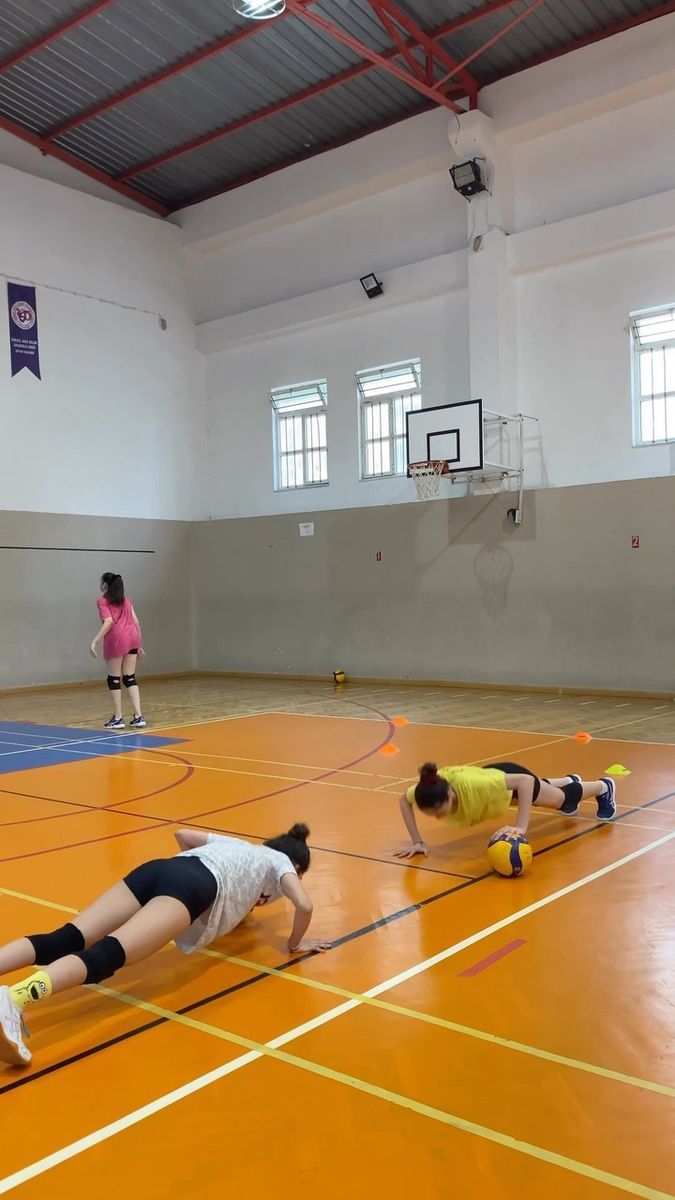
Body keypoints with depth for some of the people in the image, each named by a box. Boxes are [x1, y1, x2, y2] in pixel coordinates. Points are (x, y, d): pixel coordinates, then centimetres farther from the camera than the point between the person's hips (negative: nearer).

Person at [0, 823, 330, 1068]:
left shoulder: (235, 844, 43)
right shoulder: (281, 862, 26)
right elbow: (304, 905, 8)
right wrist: (295, 943, 28)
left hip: (160, 868, 7)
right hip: (194, 885, -7)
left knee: (67, 939, -11)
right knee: (108, 954, -28)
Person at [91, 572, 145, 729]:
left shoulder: (102, 600, 3)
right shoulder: (125, 599, 21)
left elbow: (109, 622, -11)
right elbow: (136, 622, 16)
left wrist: (95, 641, -14)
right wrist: (139, 644, 21)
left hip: (117, 639, -6)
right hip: (132, 637, 6)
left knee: (114, 679, 5)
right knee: (130, 678, 10)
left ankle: (118, 718, 7)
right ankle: (138, 717, 3)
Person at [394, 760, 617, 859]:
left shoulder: (471, 785, -50)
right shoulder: (431, 790, -37)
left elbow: (525, 780, -42)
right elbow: (404, 800, -14)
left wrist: (521, 827, -49)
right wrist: (417, 841, -23)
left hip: (511, 780, -5)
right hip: (491, 775, 5)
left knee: (566, 799, 27)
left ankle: (604, 788, 59)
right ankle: (569, 780, 71)